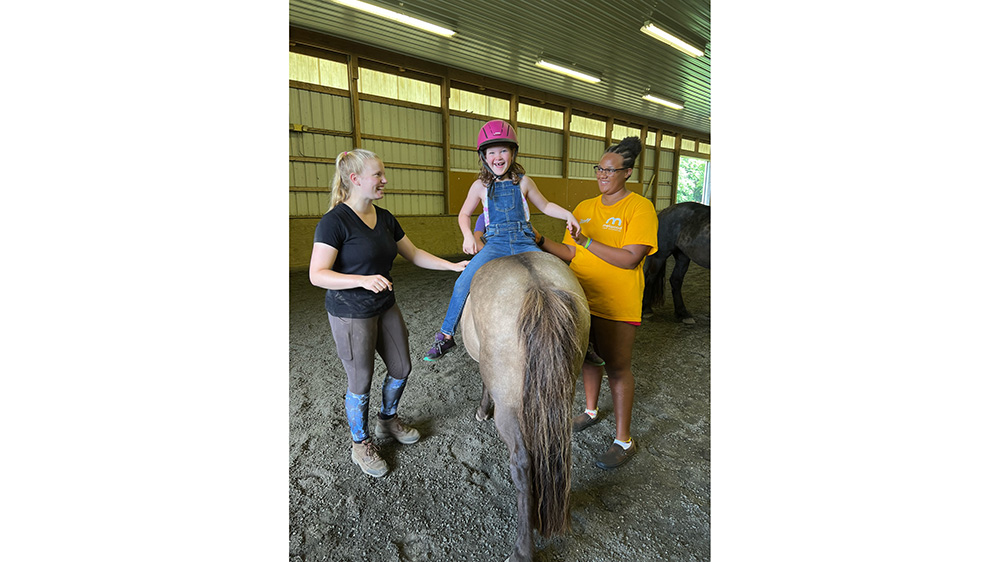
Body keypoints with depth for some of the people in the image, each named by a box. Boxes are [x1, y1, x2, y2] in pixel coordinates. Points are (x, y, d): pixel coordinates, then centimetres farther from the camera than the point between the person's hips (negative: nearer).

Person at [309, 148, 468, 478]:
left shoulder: (385, 218, 5)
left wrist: (453, 266, 3)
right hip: (350, 315, -7)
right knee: (361, 382, 8)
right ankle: (360, 443, 33)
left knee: (401, 369, 16)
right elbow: (317, 275, -21)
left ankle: (388, 420, 44)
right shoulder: (335, 221, -17)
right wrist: (363, 280, -35)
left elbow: (413, 254, 11)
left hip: (386, 308, 7)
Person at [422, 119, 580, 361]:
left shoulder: (523, 182, 5)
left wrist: (568, 215, 4)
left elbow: (545, 206, 19)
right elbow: (464, 214, 17)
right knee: (463, 283, -18)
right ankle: (446, 335, 2)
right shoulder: (480, 186, 5)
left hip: (524, 243, 1)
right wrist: (468, 236, -1)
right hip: (494, 244, 0)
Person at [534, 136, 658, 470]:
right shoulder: (584, 208, 8)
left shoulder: (640, 208, -10)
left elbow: (630, 259, -20)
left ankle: (624, 441, 21)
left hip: (617, 306, -6)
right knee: (588, 358, 20)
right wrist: (540, 242, -5)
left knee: (617, 367, 4)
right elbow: (570, 253, 7)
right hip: (582, 299, 6)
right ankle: (591, 411, 45)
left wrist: (587, 242, -24)